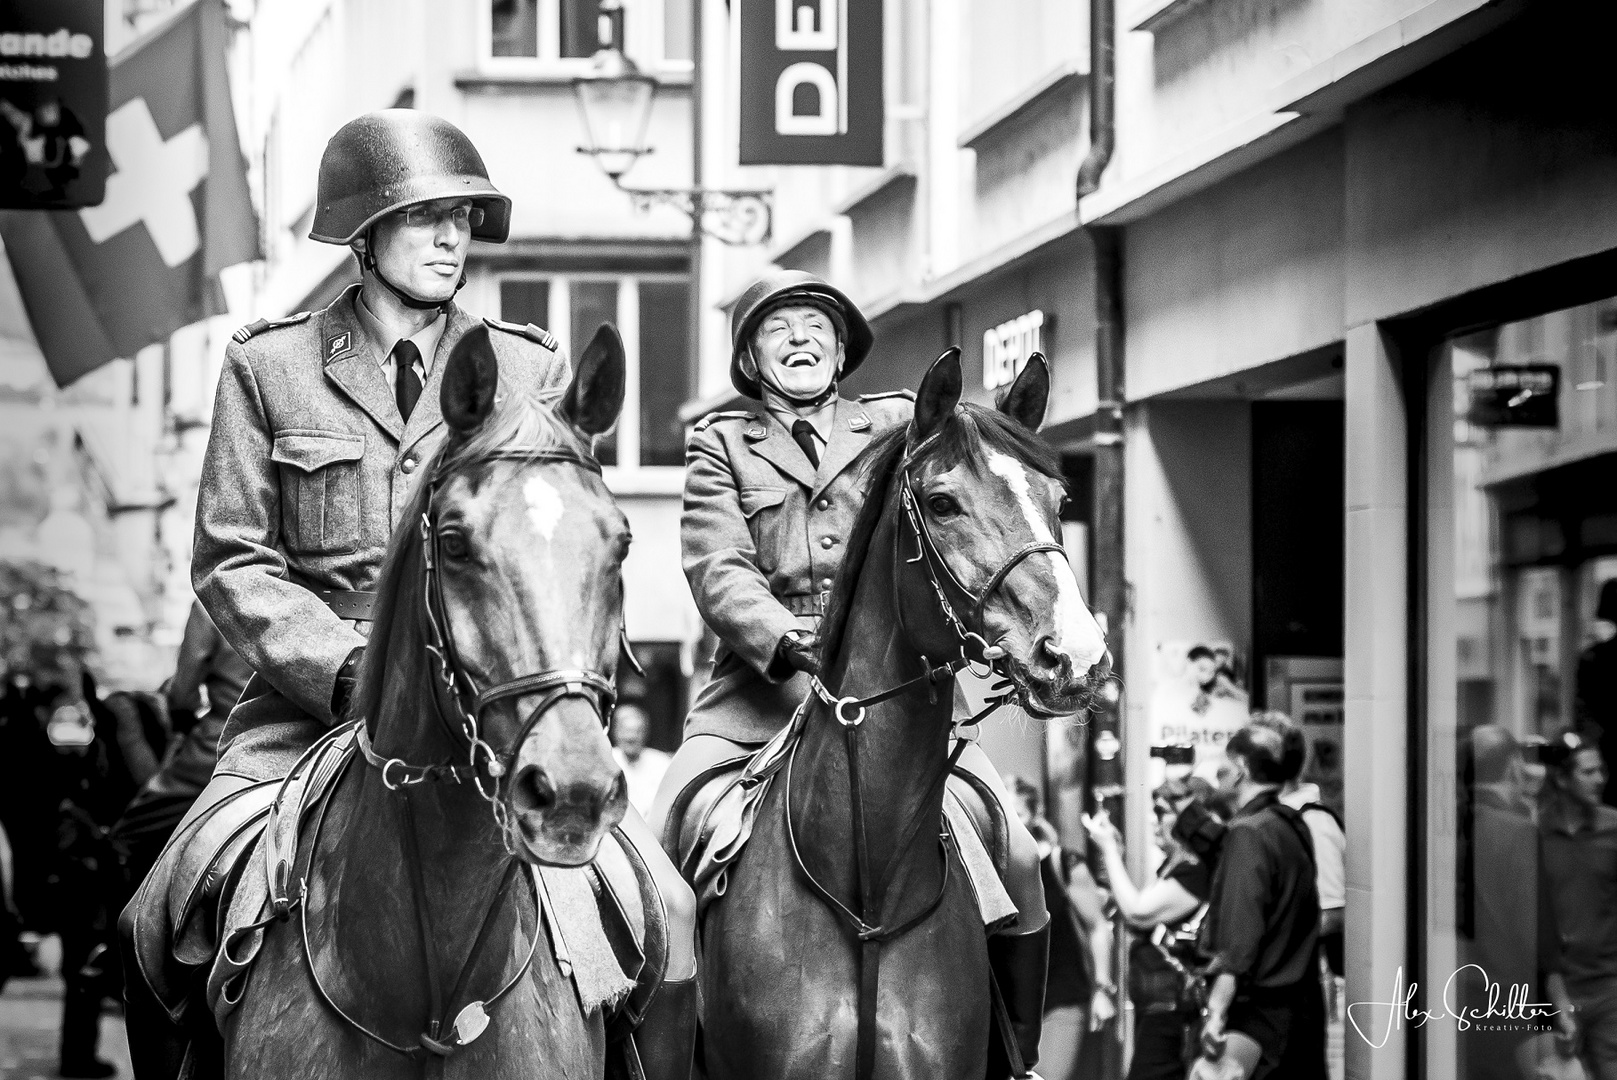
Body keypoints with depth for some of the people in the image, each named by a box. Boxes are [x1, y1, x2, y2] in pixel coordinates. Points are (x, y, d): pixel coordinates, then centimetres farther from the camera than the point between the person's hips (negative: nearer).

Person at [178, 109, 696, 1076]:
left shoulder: (532, 370, 11)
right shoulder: (268, 364, 7)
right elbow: (232, 562, 3)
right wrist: (348, 668, -13)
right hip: (316, 697, -1)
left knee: (664, 908, -16)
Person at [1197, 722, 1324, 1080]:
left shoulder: (1249, 833, -13)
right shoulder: (1294, 825, 12)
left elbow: (1241, 935, -21)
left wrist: (1218, 1010, -25)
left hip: (1258, 1008, -9)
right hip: (1304, 1005, 9)